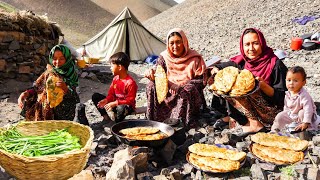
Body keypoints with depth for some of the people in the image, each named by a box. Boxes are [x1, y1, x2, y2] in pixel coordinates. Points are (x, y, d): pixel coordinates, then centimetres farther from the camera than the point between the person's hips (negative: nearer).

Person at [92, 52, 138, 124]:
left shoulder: (130, 83, -23)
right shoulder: (115, 79, 1)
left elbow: (130, 100, -24)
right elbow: (111, 94, 6)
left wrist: (115, 103, -29)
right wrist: (106, 100, -15)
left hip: (126, 105, -8)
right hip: (114, 103, 8)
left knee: (121, 108, -43)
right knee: (95, 96, 2)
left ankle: (116, 122, -9)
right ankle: (107, 118, -7)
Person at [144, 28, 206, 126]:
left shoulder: (194, 59, -6)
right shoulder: (164, 57, 3)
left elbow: (202, 81, -11)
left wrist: (181, 86, -24)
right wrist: (151, 74, -26)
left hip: (190, 96, -3)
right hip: (168, 94, 3)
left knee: (188, 90, -34)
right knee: (151, 86, -17)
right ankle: (155, 121, -15)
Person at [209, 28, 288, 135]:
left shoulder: (275, 65, -16)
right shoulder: (243, 61, 0)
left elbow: (281, 97, -15)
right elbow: (222, 67, 11)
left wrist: (263, 85, -32)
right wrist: (215, 70, -14)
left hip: (271, 112, -7)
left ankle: (254, 124, -16)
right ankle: (231, 115, 2)